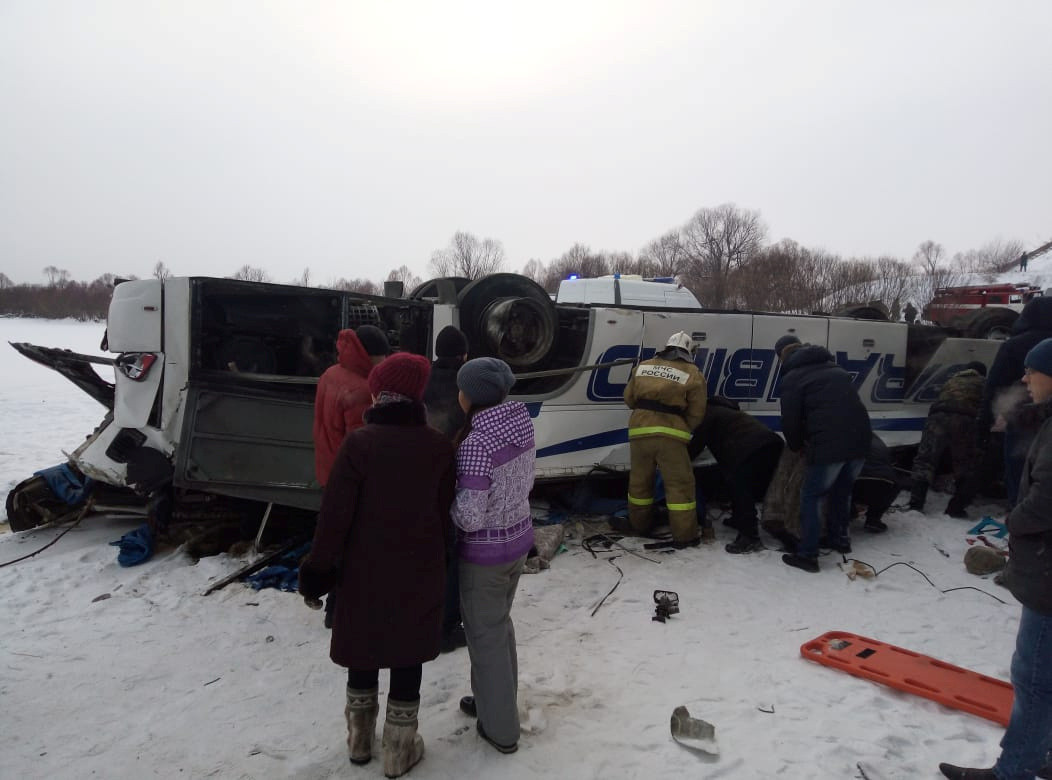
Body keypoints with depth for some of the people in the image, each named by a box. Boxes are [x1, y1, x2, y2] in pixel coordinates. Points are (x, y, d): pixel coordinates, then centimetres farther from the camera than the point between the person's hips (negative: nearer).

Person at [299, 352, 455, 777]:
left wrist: (318, 569, -4)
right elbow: (446, 514, -1)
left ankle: (360, 740, 36)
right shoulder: (439, 446, -8)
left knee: (363, 648, 19)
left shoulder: (358, 442, -16)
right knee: (408, 653, 15)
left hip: (365, 570, -1)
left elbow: (335, 513, -15)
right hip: (420, 571, 1)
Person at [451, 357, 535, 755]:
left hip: (485, 550, -8)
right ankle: (496, 702, 46)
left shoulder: (476, 443, -28)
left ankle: (501, 728, 30)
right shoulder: (521, 423, -4)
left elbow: (470, 517, -25)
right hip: (519, 536, 8)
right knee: (499, 623, 26)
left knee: (485, 635, 13)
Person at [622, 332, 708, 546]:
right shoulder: (693, 374, 4)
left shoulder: (642, 367, 15)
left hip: (639, 429, 4)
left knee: (640, 480, 18)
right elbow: (696, 414, 4)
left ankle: (640, 524, 32)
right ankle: (684, 534, 8)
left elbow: (629, 399, 20)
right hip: (670, 434, -4)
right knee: (680, 484, 5)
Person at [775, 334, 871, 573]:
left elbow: (790, 419, 1)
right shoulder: (835, 368, 23)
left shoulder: (793, 377, 2)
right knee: (842, 490, 26)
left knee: (812, 496, 6)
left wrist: (796, 445, 20)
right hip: (859, 439, 7)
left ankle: (807, 555, 6)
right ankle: (840, 539, 41)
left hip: (828, 445, -7)